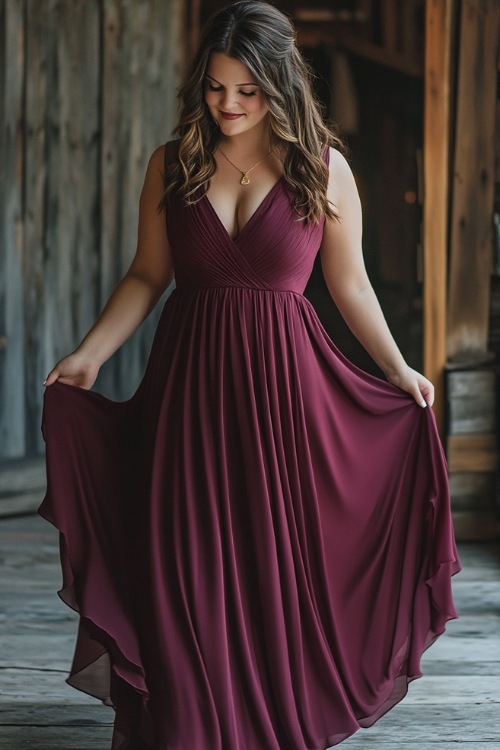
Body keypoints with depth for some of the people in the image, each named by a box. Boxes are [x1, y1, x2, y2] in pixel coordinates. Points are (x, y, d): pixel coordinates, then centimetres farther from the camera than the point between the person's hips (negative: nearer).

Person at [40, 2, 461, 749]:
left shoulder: (324, 169, -1)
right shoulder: (172, 166, 3)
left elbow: (350, 284, 6)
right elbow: (147, 277, 8)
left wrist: (397, 368, 3)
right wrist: (90, 353, 1)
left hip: (282, 378, -1)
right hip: (190, 378, 2)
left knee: (278, 561, 4)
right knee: (187, 566, 2)